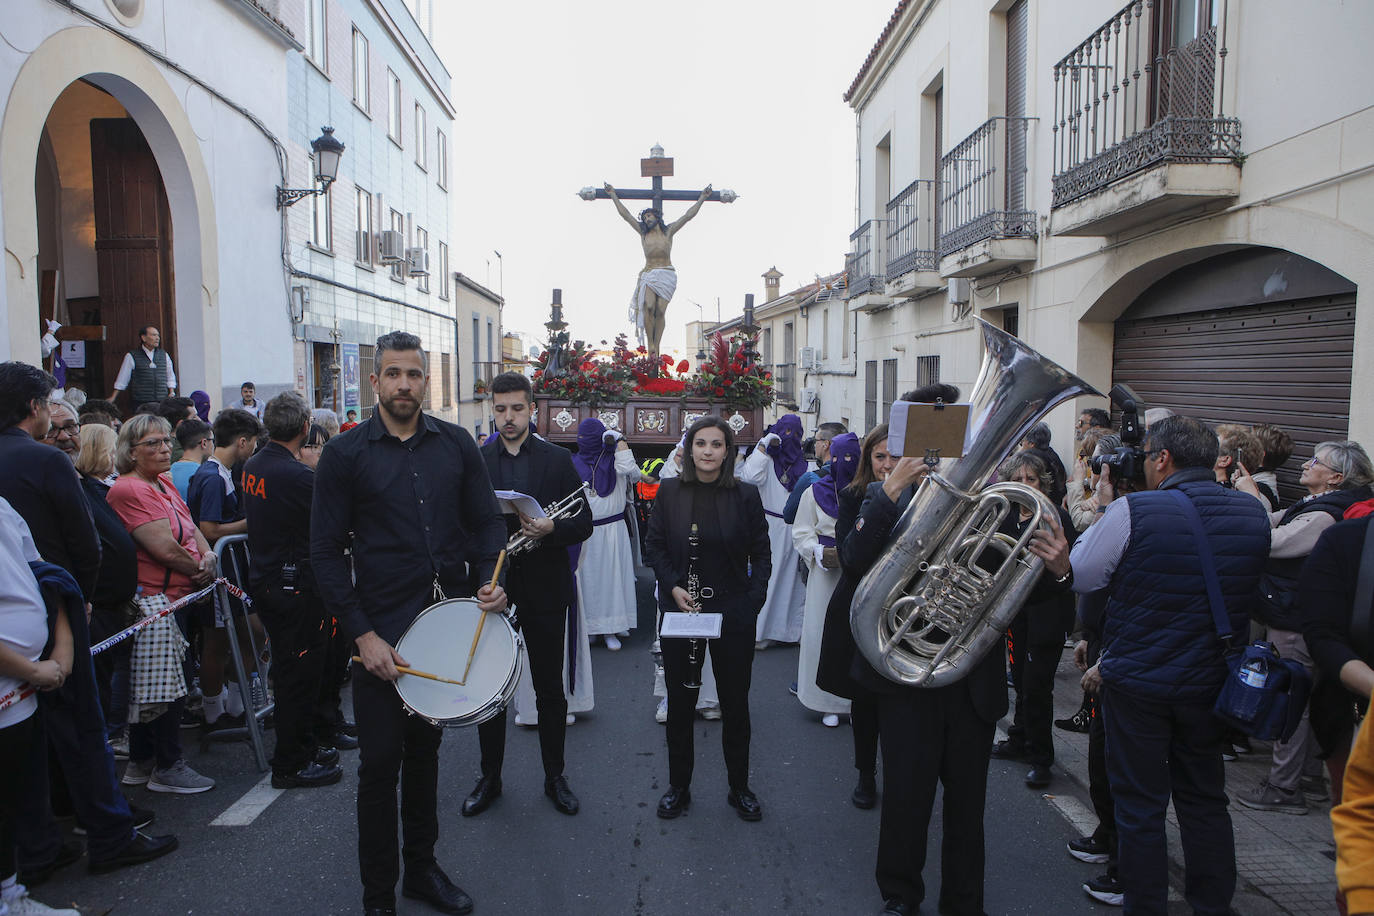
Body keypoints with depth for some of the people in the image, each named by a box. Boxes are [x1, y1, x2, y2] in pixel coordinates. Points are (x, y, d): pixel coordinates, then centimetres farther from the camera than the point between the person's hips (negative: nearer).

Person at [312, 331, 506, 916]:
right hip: (381, 632, -3)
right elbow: (326, 552, -6)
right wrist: (362, 633, -12)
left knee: (425, 749, 18)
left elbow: (485, 521, 9)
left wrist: (489, 577, -10)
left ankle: (422, 869, 35)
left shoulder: (456, 445, 4)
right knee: (381, 760, 4)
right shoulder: (345, 455, -4)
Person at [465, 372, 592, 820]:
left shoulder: (558, 460, 2)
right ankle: (489, 777, 28)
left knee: (551, 689, 9)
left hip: (544, 590, 0)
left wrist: (550, 529, -19)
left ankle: (554, 775, 26)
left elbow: (584, 522, 0)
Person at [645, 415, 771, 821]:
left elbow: (761, 552, 2)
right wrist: (673, 586, -10)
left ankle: (740, 787, 28)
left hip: (733, 612, 0)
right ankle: (678, 787, 27)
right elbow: (654, 545, 3)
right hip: (679, 608, 1)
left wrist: (755, 599, -7)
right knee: (680, 701, 10)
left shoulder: (745, 495, -3)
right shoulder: (669, 491, -1)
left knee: (735, 702, 9)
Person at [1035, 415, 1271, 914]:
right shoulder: (1252, 512, -2)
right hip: (1210, 682, 5)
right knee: (1205, 800, 20)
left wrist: (1104, 508, 3)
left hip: (1136, 684, -5)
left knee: (1140, 805, 9)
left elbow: (1081, 576, -7)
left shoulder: (1132, 510, -18)